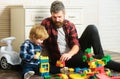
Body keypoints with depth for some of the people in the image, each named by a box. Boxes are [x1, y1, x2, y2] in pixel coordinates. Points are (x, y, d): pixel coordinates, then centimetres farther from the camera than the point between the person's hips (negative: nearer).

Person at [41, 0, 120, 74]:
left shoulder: (70, 25, 0)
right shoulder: (46, 23, -8)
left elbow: (76, 45, -9)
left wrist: (70, 53, -31)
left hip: (74, 51, 4)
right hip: (64, 58, -4)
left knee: (91, 28, -13)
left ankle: (101, 58, -12)